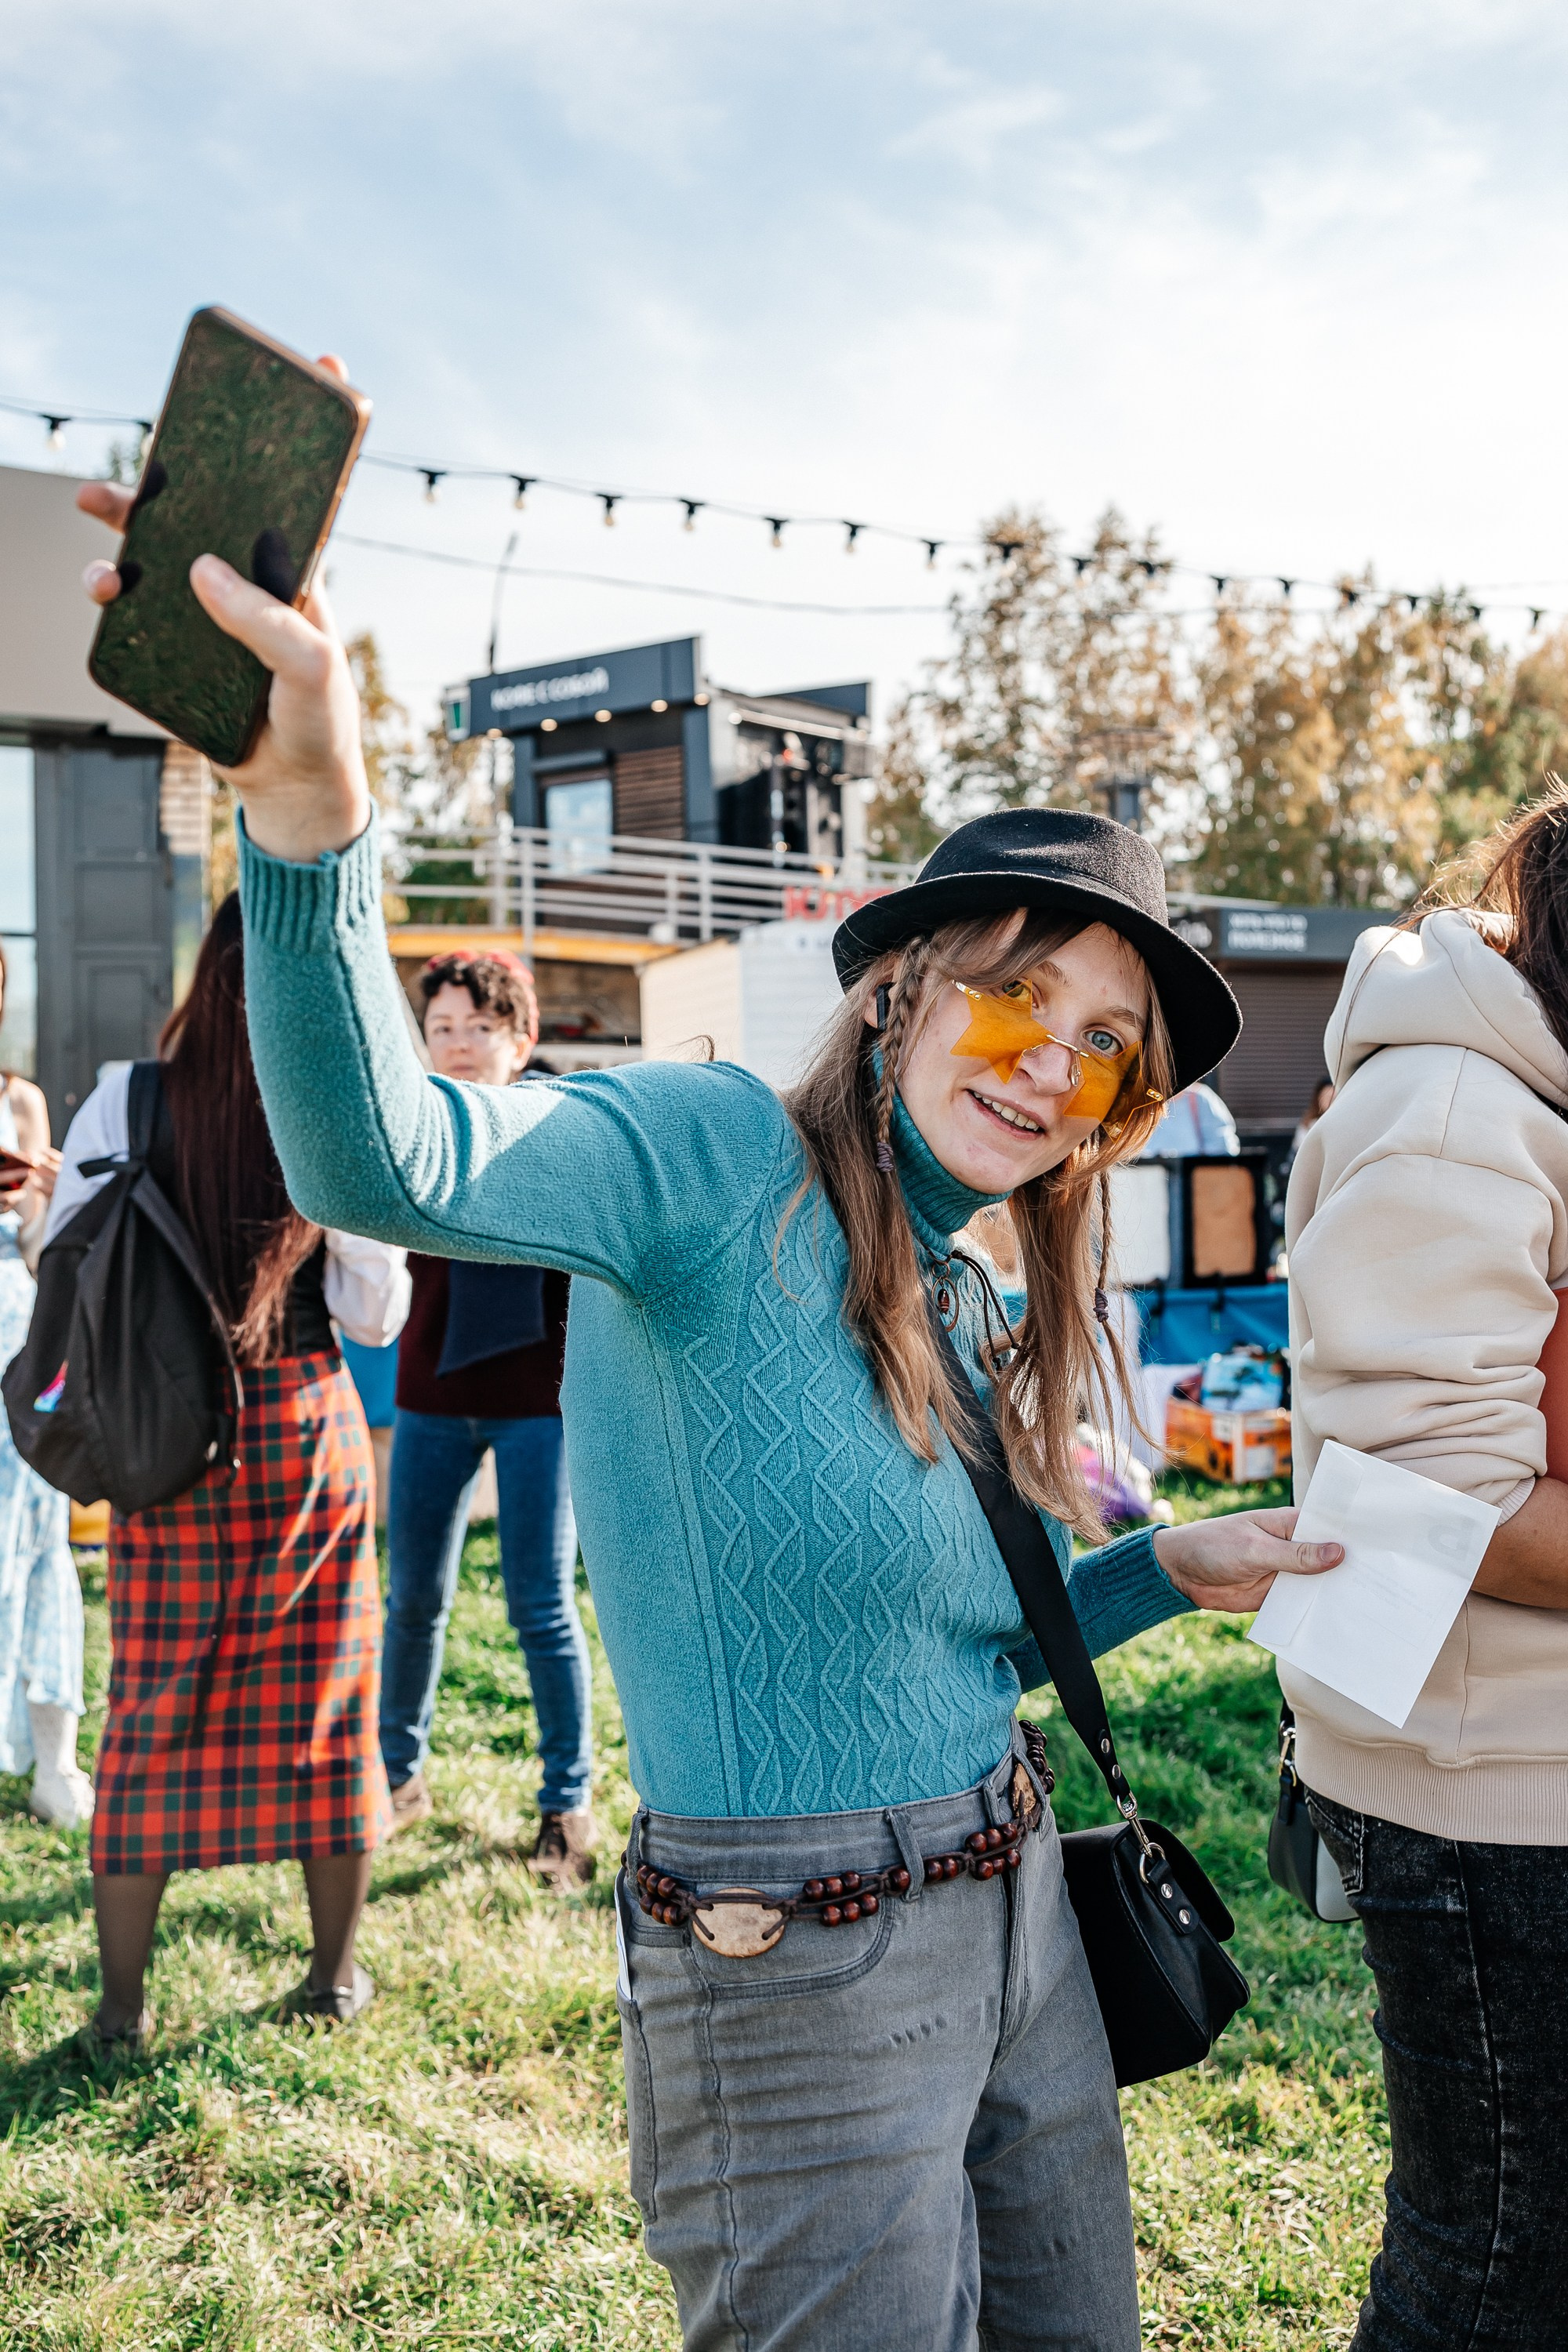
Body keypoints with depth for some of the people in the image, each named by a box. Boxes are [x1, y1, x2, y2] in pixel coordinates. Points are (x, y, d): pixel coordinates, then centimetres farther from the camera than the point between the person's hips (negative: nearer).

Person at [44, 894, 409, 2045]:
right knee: (327, 1700, 12)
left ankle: (122, 2002, 18)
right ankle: (335, 1972, 25)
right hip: (308, 1431, -1)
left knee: (152, 1709, 11)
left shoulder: (124, 1104, -8)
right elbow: (378, 1314, -5)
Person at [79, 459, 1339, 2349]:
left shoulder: (967, 1314, 8)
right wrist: (313, 809, -52)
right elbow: (382, 1162, -36)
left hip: (1019, 1922, 9)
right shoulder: (722, 1163, -16)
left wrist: (1168, 1574, 8)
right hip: (802, 1972, -8)